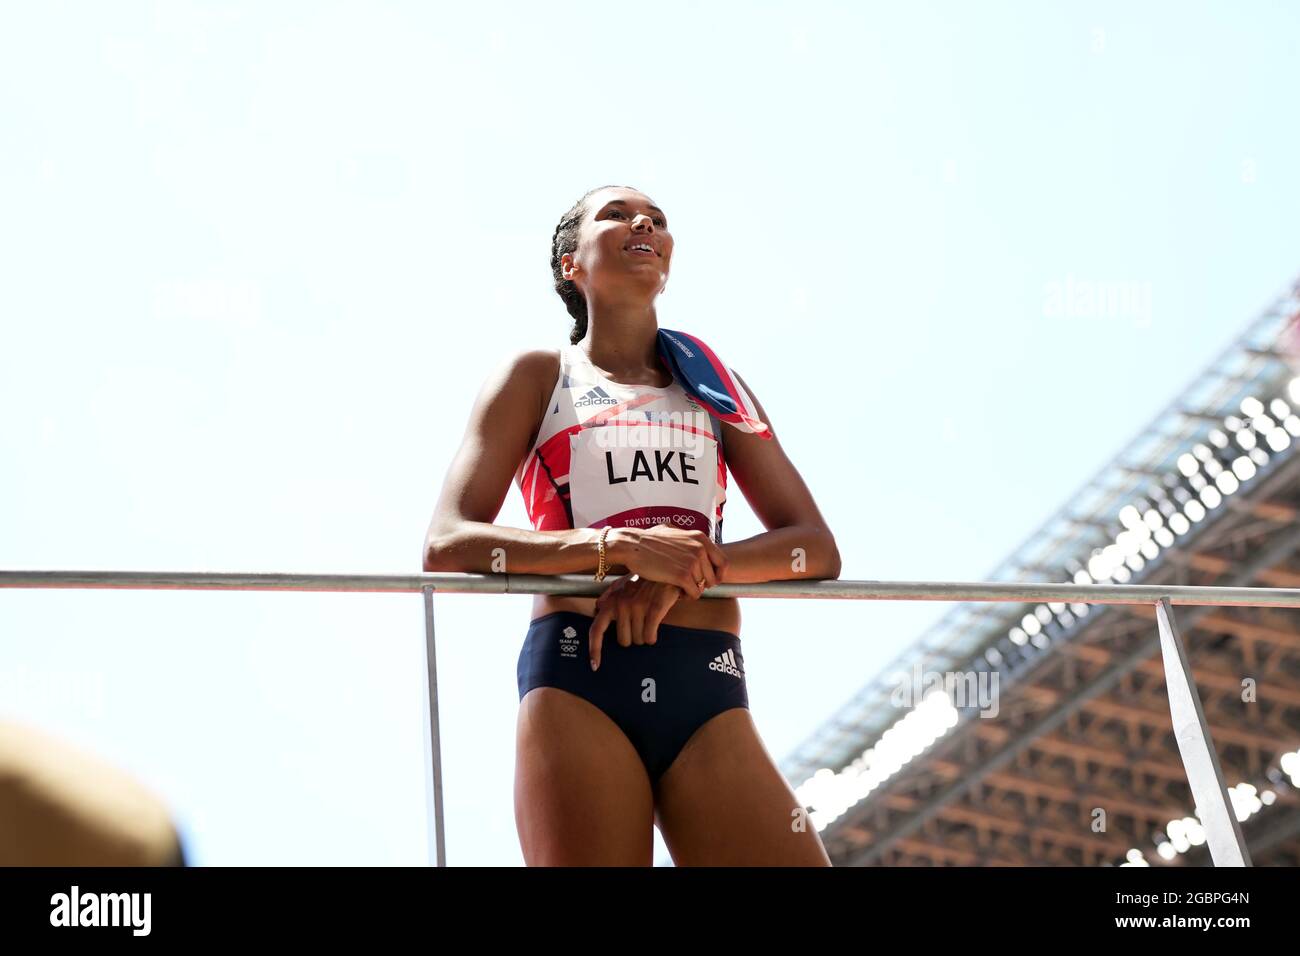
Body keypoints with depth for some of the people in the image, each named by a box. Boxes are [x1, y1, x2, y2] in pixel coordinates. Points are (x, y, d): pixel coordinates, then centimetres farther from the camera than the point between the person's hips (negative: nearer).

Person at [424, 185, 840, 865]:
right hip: (578, 677, -2)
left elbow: (816, 547, 14)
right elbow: (446, 545, 2)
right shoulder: (537, 375, 15)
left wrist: (694, 568, -8)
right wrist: (620, 546, -12)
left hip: (709, 691, 3)